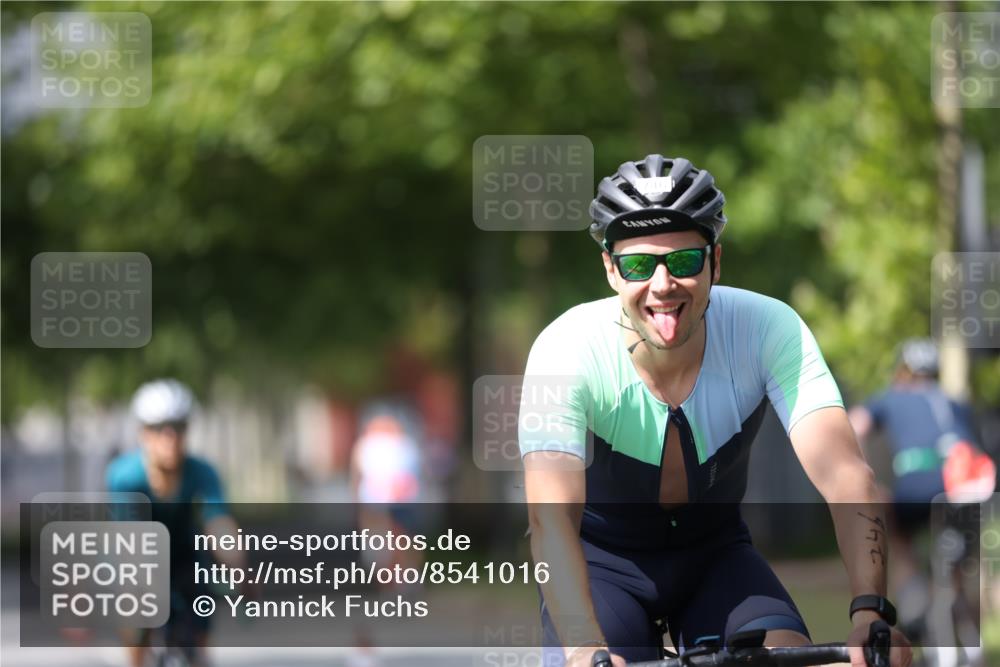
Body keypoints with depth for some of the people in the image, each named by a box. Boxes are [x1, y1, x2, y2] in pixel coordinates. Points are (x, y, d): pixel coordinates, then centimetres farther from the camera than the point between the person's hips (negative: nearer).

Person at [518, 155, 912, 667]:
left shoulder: (770, 329, -23)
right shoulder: (569, 350, -28)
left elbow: (844, 476, -32)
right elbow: (550, 517, -40)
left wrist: (870, 611, -49)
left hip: (714, 553, 2)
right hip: (603, 557, -2)